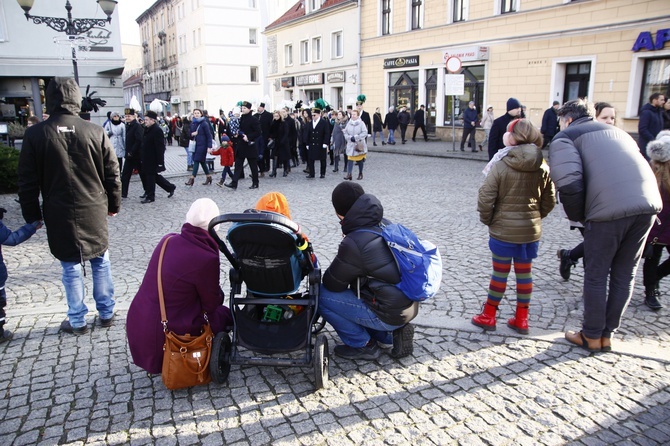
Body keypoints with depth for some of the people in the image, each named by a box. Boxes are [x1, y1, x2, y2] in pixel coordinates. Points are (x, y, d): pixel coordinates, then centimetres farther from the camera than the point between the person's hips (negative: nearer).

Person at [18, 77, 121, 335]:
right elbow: (112, 173, 0)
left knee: (71, 267, 9)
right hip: (94, 211, 1)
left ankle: (77, 321, 20)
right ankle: (106, 313, 23)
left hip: (60, 214, -1)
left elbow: (27, 182, -2)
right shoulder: (95, 132, -6)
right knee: (100, 262, 14)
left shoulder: (35, 135, -7)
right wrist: (114, 204, 12)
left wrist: (32, 216, 8)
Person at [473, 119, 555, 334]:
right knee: (524, 273, 13)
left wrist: (487, 220, 1)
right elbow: (549, 201, 5)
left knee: (500, 273, 8)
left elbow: (486, 198, -15)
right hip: (531, 230, 4)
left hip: (503, 230, -3)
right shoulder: (543, 167, -1)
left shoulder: (500, 165, -14)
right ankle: (521, 319, 23)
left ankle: (488, 316, 20)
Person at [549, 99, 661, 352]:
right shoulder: (616, 131, 30)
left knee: (596, 275, 11)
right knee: (625, 274, 18)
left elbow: (569, 183, -8)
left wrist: (578, 216, 7)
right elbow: (637, 167, 23)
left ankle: (592, 336, 24)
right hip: (649, 202, 6)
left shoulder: (564, 137, 8)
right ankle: (607, 334, 30)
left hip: (609, 208, -6)